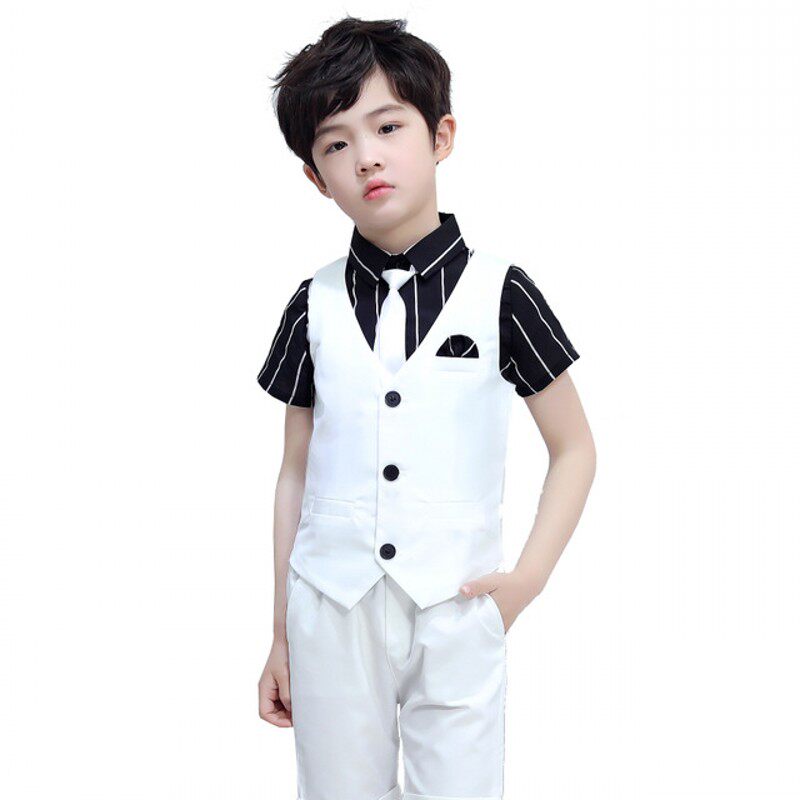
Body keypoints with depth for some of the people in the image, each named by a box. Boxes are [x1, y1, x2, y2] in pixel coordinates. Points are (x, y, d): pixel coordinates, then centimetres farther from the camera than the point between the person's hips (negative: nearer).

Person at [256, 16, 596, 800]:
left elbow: (574, 449, 5)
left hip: (455, 613, -2)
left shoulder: (498, 289, -2)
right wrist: (280, 637, 10)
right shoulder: (314, 304, 4)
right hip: (331, 610, 2)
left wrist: (526, 578, -6)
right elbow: (295, 476, 9)